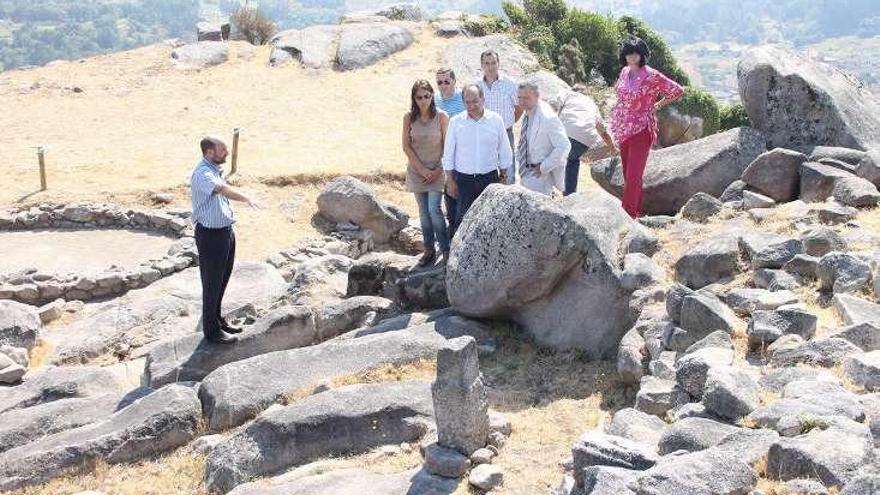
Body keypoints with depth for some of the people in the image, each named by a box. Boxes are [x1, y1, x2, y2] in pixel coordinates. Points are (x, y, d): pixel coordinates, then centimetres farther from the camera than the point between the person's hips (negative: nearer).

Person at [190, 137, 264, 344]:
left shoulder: (216, 170, 9)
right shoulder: (202, 174, -22)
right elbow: (223, 189, -41)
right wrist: (247, 199, -57)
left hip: (225, 230, 10)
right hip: (210, 234, -9)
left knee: (222, 279, 20)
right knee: (212, 283, 2)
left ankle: (218, 320, 36)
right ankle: (211, 330, 14)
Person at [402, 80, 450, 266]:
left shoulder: (441, 116, -8)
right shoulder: (409, 117, -3)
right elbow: (406, 146, -2)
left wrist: (439, 170, -9)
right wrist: (422, 169, -8)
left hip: (436, 170, -3)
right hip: (417, 170, 3)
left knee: (434, 210, -12)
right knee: (424, 212, 8)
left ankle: (446, 250, -1)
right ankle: (429, 249, 17)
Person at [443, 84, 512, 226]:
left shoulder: (496, 120, -2)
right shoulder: (455, 122, -2)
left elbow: (505, 151, 5)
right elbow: (448, 153, 3)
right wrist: (450, 180, 1)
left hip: (490, 178, 1)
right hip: (464, 179, -1)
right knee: (463, 219, 0)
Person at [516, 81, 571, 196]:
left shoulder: (548, 118, -22)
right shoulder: (527, 115, 4)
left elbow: (564, 146, -24)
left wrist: (543, 167, -21)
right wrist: (519, 158, 10)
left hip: (539, 175, -8)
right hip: (525, 173, 8)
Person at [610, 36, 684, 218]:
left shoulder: (651, 75, -13)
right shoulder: (624, 72, 7)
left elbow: (677, 91, -7)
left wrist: (657, 105, -1)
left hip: (641, 130, -7)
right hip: (622, 129, 7)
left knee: (633, 175, -9)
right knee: (628, 174, 12)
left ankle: (629, 215, -6)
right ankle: (636, 211, 23)